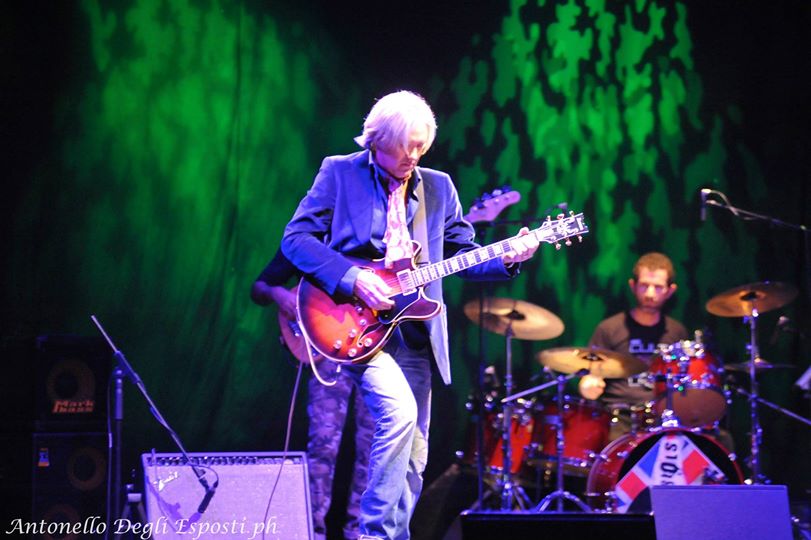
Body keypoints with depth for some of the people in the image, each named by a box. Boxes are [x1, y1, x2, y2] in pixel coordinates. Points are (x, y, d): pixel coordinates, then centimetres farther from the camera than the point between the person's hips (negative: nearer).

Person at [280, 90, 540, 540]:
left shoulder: (438, 187, 14)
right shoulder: (340, 173, 1)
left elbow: (462, 254, 15)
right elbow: (296, 238, -5)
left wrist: (505, 258, -6)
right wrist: (352, 279, -17)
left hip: (413, 330, 5)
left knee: (412, 457, 4)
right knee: (399, 410, -26)